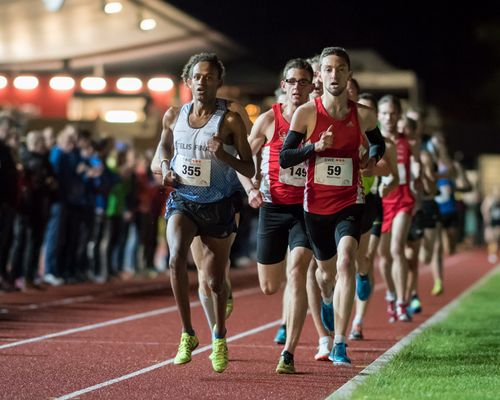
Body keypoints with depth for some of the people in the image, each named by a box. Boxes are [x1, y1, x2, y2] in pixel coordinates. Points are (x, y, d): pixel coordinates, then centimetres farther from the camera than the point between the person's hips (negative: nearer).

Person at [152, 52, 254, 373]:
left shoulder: (229, 121, -10)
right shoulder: (174, 116, 0)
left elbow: (250, 170, -8)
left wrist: (224, 155, -26)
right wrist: (165, 167, 2)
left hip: (217, 206, -1)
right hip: (182, 201, 1)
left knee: (216, 280, 8)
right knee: (176, 257, -28)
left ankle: (220, 337, 37)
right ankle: (188, 335, -17)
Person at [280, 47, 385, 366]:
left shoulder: (363, 115, -1)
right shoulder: (306, 113, -6)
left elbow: (379, 143, 20)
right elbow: (284, 158, -5)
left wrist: (373, 157, -2)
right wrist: (315, 147, -20)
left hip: (350, 202, -1)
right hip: (316, 204, 1)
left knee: (346, 261, -23)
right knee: (326, 269, 17)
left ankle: (340, 345, -21)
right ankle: (327, 301, 57)